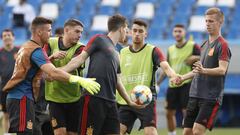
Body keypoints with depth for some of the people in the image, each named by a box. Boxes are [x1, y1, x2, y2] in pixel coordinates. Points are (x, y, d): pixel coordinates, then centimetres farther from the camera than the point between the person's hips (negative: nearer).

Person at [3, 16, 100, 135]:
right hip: (22, 98, -10)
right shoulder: (36, 50, -15)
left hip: (16, 97, 10)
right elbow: (53, 73, -29)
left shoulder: (26, 47, 17)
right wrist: (79, 80, -34)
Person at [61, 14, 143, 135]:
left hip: (110, 102, 8)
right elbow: (80, 59, -2)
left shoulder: (116, 54, 24)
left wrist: (130, 102, 35)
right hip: (93, 98, -8)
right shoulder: (99, 40, 3)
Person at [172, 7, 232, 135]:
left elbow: (222, 70, -21)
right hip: (195, 95, 8)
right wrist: (182, 78, 20)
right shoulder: (205, 44, 17)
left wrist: (204, 71, -36)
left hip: (211, 96, -8)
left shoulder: (222, 45, -9)